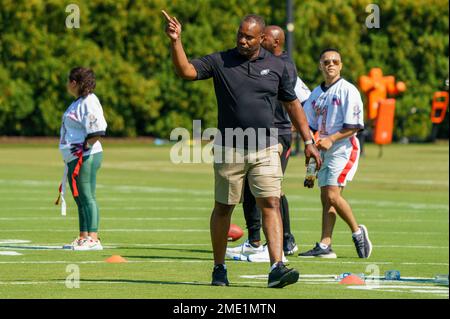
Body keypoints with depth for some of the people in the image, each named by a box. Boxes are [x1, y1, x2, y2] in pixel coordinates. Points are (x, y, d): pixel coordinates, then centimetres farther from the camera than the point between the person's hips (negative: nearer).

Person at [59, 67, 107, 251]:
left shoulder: (89, 102, -14)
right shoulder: (78, 102, 18)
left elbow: (96, 131, -23)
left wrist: (84, 148, -21)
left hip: (87, 157, -11)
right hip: (74, 158, 11)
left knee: (87, 197, -12)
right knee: (80, 199, 14)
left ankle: (93, 239, -13)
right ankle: (83, 238, 21)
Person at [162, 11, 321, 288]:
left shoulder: (276, 66, 5)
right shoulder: (220, 62, 0)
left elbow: (293, 104, 13)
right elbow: (186, 71, -12)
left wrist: (308, 142, 11)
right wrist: (176, 42, -28)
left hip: (265, 150, 0)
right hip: (229, 150, 0)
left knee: (271, 204, -12)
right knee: (223, 208, 8)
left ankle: (277, 268, -20)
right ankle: (219, 269, 22)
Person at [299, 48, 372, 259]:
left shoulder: (348, 90, -7)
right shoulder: (316, 93, 14)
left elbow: (354, 126, -12)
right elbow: (310, 124, 22)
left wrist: (331, 139, -19)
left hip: (344, 148, -7)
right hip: (324, 151, 7)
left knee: (332, 195, -16)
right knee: (325, 198, 3)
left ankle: (357, 231, 2)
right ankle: (325, 246, 1)